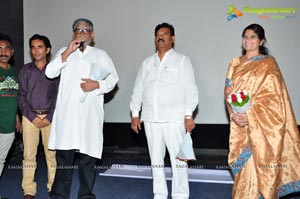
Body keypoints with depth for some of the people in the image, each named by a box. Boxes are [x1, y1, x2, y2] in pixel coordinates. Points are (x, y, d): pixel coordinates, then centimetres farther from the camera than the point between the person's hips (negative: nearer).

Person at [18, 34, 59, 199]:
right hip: (30, 116, 1)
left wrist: (49, 118, -9)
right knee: (29, 154, 2)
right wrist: (32, 117, -7)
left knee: (52, 153, 1)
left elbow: (59, 96, 1)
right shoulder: (25, 70, 8)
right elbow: (22, 96, 5)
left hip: (50, 116, -1)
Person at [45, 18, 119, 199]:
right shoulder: (64, 52, 17)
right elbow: (50, 73, 2)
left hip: (90, 113, -1)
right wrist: (67, 52, -6)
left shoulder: (101, 54, 14)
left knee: (87, 156, 3)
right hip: (66, 112, 1)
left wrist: (97, 84, -9)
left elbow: (113, 78, 10)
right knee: (64, 156, 3)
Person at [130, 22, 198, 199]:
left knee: (178, 157, -3)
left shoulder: (182, 60, 4)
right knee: (156, 158, 10)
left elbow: (190, 89, -3)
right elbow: (138, 89, 15)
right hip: (150, 118, 4)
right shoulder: (147, 63, 16)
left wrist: (189, 115, -11)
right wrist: (135, 114, 9)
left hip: (174, 118, -4)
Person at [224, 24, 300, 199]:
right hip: (239, 125, 4)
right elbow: (228, 92, 5)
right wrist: (233, 114, -11)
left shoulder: (268, 63, -2)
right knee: (243, 166, 10)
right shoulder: (235, 64, 12)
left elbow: (272, 96, -10)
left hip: (261, 124, -4)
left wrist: (249, 115, -19)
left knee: (259, 165, -2)